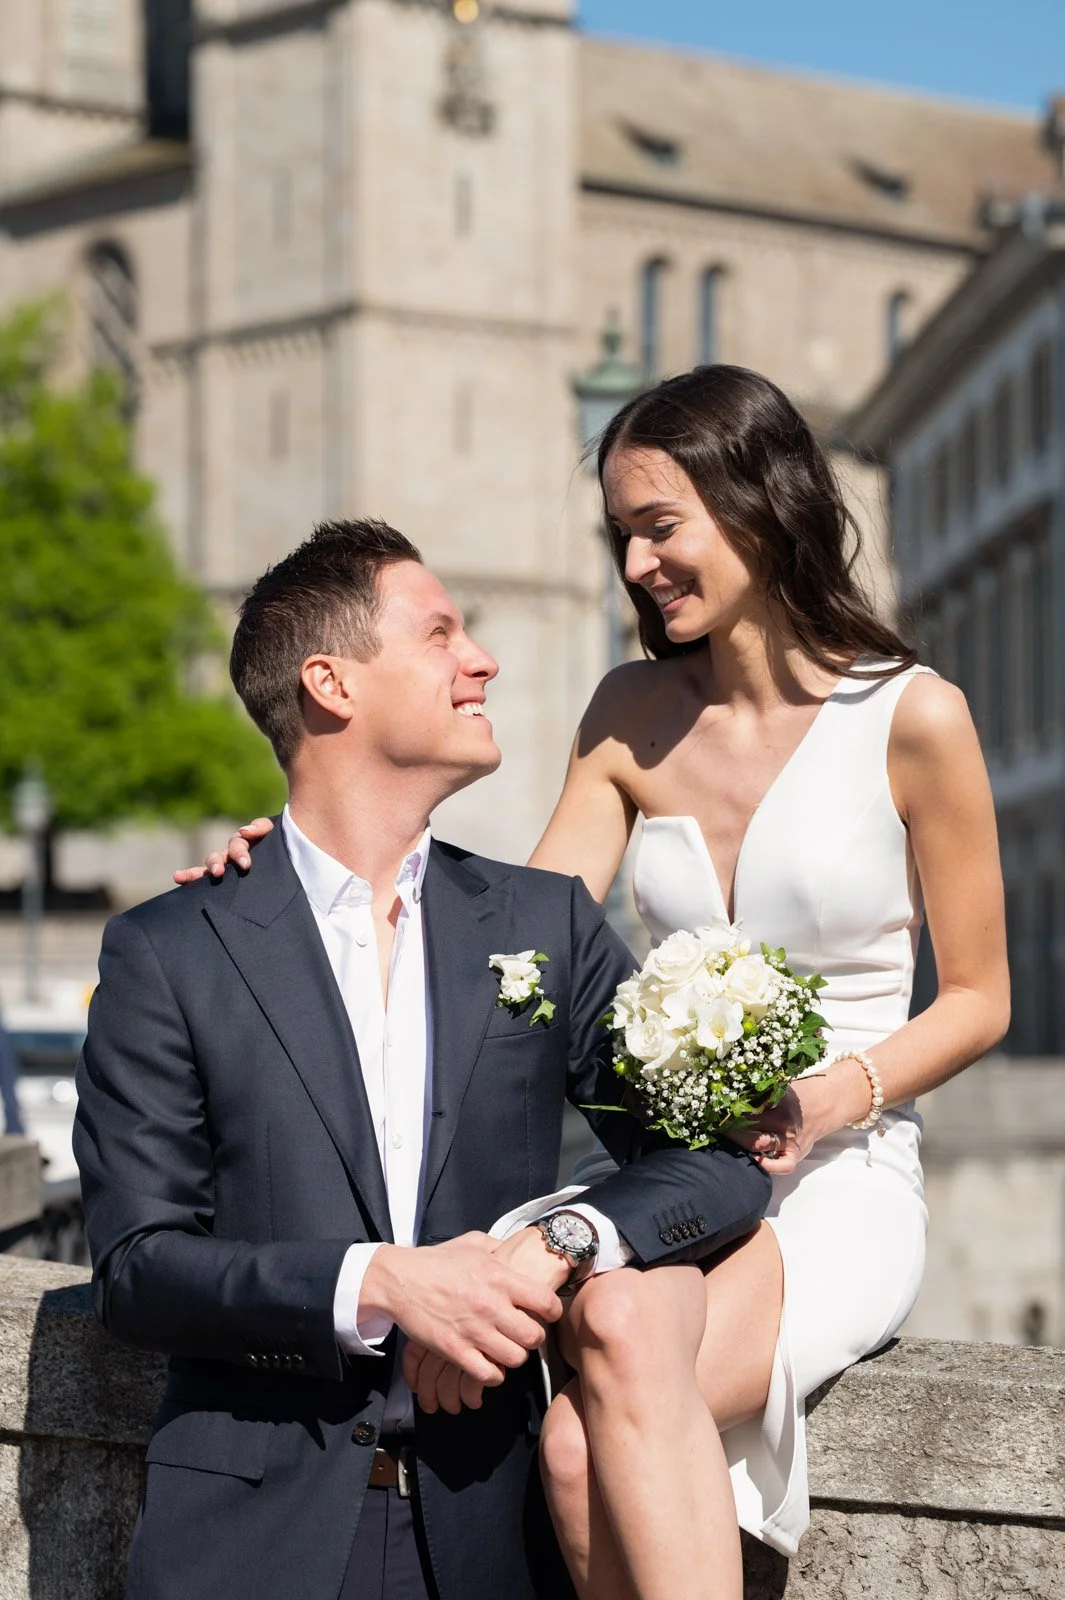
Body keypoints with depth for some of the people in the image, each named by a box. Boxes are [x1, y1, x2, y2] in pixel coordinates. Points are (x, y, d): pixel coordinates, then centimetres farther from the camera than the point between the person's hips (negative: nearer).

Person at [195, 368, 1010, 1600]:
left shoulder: (912, 717, -1)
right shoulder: (631, 715, 11)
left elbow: (977, 998, 5)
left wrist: (839, 1093, -12)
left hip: (839, 1187, -3)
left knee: (625, 1341, -36)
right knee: (586, 1457, -30)